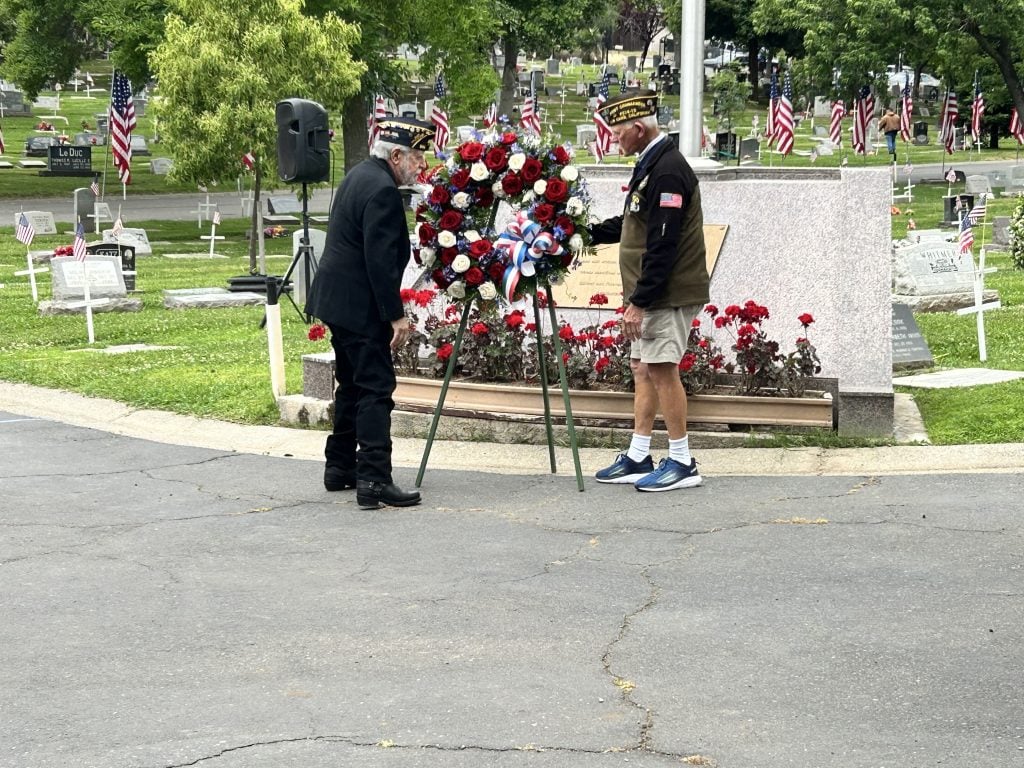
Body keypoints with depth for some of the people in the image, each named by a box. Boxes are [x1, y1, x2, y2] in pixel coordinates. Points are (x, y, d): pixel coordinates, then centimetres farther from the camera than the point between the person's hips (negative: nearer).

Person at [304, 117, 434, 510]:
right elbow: (381, 260, -23)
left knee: (352, 386, 18)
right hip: (361, 307, -10)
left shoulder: (359, 175, 13)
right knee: (376, 389, -10)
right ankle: (373, 480, -14)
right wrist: (396, 315, -19)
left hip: (337, 300, 10)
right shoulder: (383, 190, -19)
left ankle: (340, 467, 25)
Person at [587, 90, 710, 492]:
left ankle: (682, 463, -1)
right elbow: (631, 224, 26)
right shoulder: (650, 165, 14)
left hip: (667, 294, -11)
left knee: (661, 369, -8)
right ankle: (638, 458, 19)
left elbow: (662, 246, -22)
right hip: (653, 294, 11)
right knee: (643, 368, 12)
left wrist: (639, 302, -22)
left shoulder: (667, 171, -19)